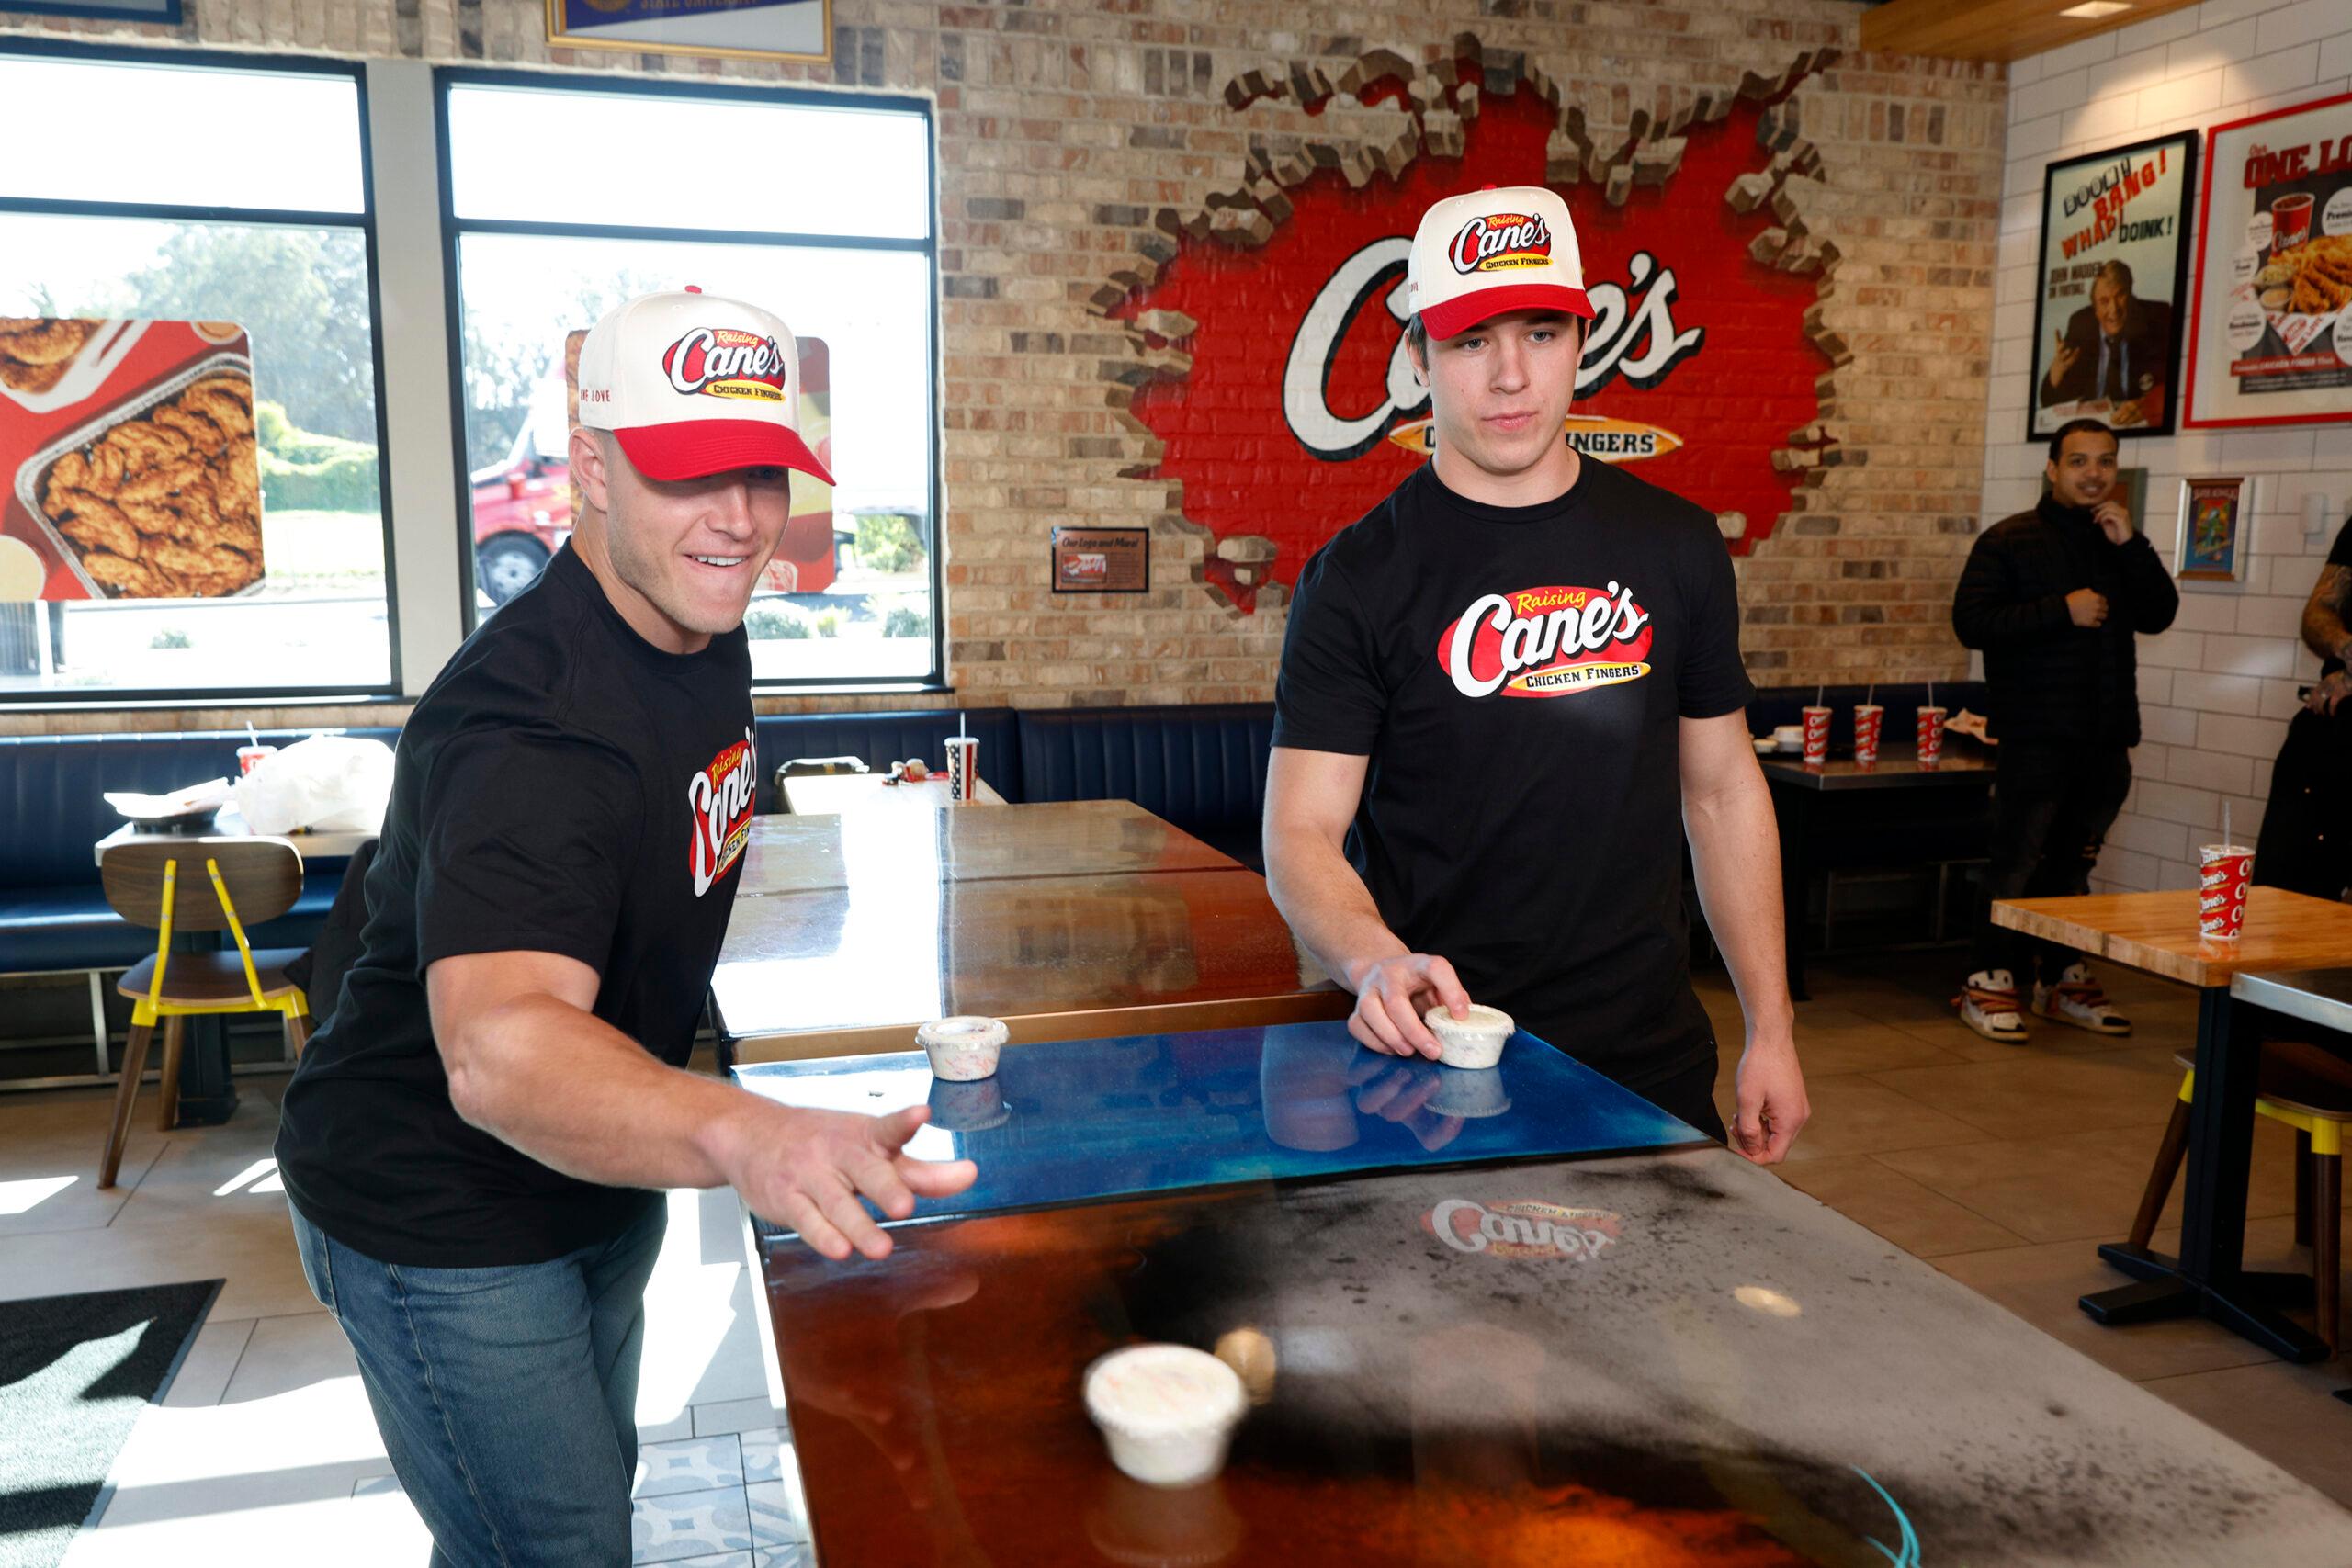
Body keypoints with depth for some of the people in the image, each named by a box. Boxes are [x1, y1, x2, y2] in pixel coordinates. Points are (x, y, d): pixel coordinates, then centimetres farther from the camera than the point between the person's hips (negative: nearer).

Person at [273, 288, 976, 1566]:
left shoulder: (700, 626, -4)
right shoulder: (533, 718, -34)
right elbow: (495, 1046, -50)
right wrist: (741, 1134, -68)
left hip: (595, 1175, 9)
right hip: (443, 1219, -9)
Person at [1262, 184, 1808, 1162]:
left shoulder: (1676, 546, 4)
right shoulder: (1358, 577, -8)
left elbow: (1724, 791, 9)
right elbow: (1301, 832, -12)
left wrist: (1771, 1029, 6)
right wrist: (1376, 961, -32)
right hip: (1435, 1062, -3)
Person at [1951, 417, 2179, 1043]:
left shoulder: (2119, 542, 16)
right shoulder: (2009, 541, -2)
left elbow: (2158, 615, 5)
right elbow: (1971, 622, -12)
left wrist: (2132, 544, -7)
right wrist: (2062, 610, -17)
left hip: (2105, 734, 6)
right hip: (2036, 735, -6)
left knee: (2073, 863, 13)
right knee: (2019, 862, -5)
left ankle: (2063, 980, 23)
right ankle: (1989, 982, 3)